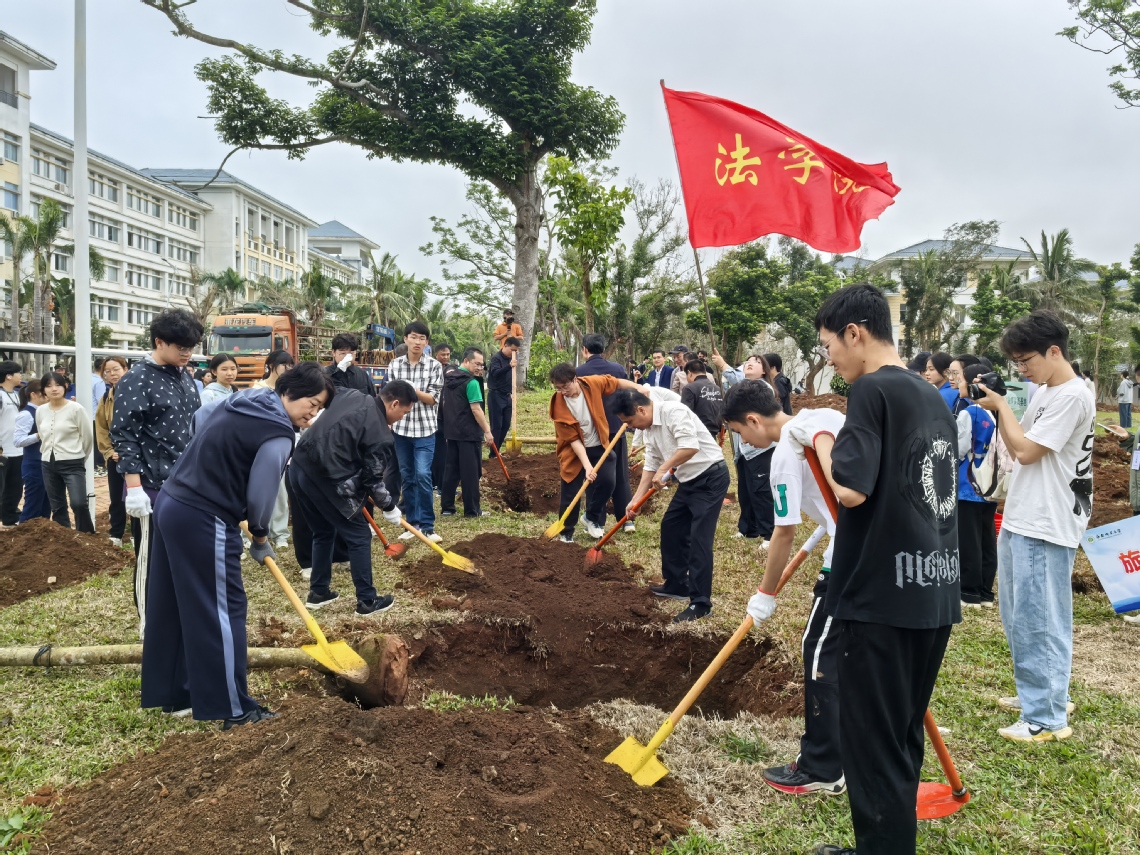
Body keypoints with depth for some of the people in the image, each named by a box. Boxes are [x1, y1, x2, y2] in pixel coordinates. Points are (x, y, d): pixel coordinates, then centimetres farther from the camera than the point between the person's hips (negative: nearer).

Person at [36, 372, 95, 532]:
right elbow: (42, 436, 20)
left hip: (72, 464, -5)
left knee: (79, 504, -16)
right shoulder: (40, 411, 5)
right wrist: (48, 454, 17)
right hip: (48, 465, 5)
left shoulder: (76, 409, -9)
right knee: (57, 508, 10)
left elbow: (88, 437, -3)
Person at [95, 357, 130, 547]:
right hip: (115, 456, 5)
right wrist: (109, 451, 0)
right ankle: (116, 535, 23)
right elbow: (101, 428, 11)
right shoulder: (106, 397, 8)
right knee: (116, 498, 12)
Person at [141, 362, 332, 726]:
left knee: (173, 606, 17)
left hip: (170, 504, 10)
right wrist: (261, 539, 6)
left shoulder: (241, 400, 10)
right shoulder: (278, 435, -16)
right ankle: (234, 709, 9)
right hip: (204, 522, -10)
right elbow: (260, 495, -11)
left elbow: (198, 418, 26)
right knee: (222, 611, 0)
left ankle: (172, 693, 30)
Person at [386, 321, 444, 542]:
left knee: (423, 476, -10)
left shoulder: (434, 366, -3)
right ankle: (413, 523, 19)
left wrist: (415, 391, -24)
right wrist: (387, 424, 4)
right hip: (400, 428, 3)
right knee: (407, 478, 9)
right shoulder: (394, 365, 4)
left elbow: (433, 399, -7)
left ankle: (427, 526, -2)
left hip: (425, 429, -3)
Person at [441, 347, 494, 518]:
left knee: (451, 470, 11)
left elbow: (444, 404, 17)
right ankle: (472, 510, 4)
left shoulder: (449, 377, 10)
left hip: (452, 431, 8)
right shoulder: (471, 382, -16)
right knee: (471, 473, -1)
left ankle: (447, 507, 15)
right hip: (469, 433, -8)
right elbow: (476, 410, -20)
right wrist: (487, 431, -14)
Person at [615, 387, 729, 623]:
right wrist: (636, 499, 10)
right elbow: (650, 465, 14)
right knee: (671, 528, 16)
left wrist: (664, 469, -21)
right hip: (688, 480, 10)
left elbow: (690, 447, -33)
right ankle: (677, 585, 30)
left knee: (698, 539, -11)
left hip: (710, 477, -10)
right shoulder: (650, 429, 9)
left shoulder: (673, 411, -21)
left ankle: (700, 603, -6)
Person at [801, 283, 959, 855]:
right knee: (902, 737, 19)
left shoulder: (873, 389, -13)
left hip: (881, 597, -9)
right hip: (934, 594, 9)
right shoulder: (933, 397, 13)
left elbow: (851, 488, -22)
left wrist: (819, 440, -5)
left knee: (872, 744, 4)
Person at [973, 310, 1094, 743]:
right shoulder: (1043, 393, 13)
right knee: (1018, 617, 18)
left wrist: (1002, 405, -7)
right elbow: (1016, 445, 16)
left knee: (1038, 622, -4)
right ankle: (1037, 693, 32)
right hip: (1018, 521, 10)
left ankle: (1048, 717, 5)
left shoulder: (1073, 396, -15)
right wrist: (997, 406, 4)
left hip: (1046, 529, -10)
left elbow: (1025, 451, -18)